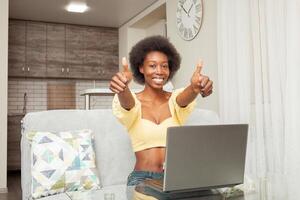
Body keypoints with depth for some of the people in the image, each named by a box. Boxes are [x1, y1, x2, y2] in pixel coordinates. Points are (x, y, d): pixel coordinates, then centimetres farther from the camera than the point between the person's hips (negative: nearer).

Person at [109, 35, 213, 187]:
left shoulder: (175, 99, 3)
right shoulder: (132, 101, -1)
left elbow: (185, 98, -19)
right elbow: (127, 102, -23)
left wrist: (195, 88, -42)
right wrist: (122, 87, -47)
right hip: (141, 178, -1)